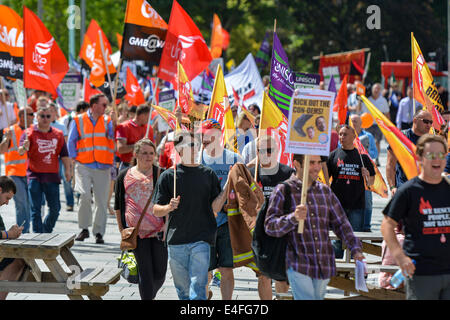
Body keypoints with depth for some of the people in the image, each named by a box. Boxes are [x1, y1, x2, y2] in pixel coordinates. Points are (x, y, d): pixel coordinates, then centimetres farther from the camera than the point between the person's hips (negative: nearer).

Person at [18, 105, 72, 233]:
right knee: (36, 209, -3)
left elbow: (64, 154, 13)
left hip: (52, 176, 3)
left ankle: (46, 232, 23)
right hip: (35, 176, -3)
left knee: (55, 208, 2)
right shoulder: (29, 133, 0)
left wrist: (68, 170, 1)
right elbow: (20, 152, -12)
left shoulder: (58, 134, 11)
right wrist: (24, 147, -34)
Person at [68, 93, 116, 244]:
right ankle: (84, 229, 0)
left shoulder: (107, 120, 11)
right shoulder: (78, 121, 8)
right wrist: (74, 158, 0)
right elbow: (71, 141, 9)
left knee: (102, 200, 1)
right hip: (84, 166, -2)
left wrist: (114, 122, -18)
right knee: (85, 195, -16)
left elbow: (113, 136, -5)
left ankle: (99, 233, 10)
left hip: (103, 167, 2)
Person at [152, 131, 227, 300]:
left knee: (198, 288, -11)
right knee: (183, 289, 9)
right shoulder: (168, 176, 4)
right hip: (176, 241, 1)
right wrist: (169, 207, -16)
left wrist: (227, 189, -10)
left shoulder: (208, 174, 8)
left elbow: (215, 207, 4)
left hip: (201, 240, -1)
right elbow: (156, 210, 4)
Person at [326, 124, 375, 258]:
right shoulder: (334, 155, 7)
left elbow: (370, 183, 12)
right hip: (338, 204, 0)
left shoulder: (362, 156, 8)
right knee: (337, 239, 0)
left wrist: (368, 177, -10)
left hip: (357, 206, 0)